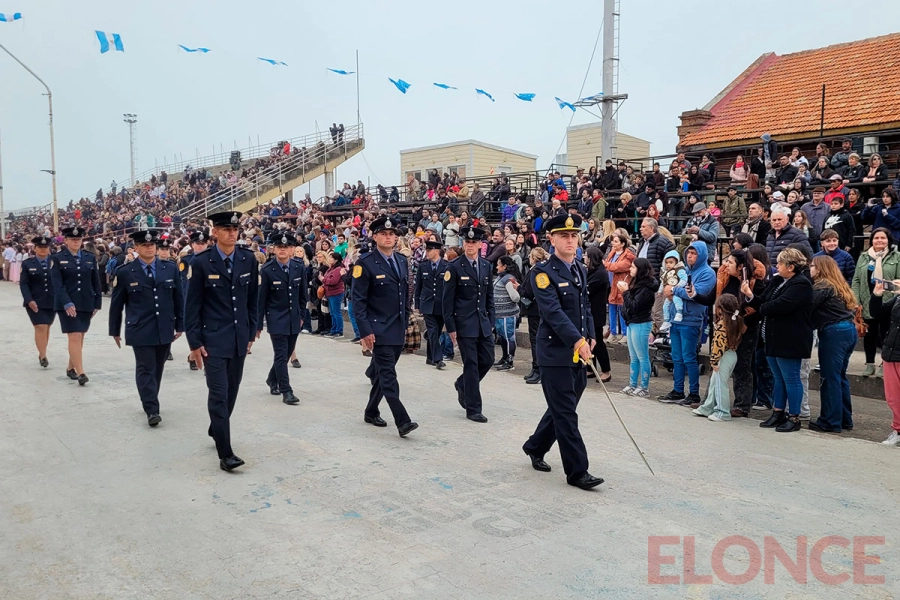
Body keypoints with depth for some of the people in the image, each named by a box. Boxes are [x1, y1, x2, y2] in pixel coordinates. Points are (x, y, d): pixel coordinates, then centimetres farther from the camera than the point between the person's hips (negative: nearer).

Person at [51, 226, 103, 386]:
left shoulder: (90, 258, 8)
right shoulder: (58, 258, 0)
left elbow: (96, 283, 10)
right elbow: (57, 284, -9)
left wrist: (97, 303, 5)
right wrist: (67, 303, -18)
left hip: (86, 304, 4)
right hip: (67, 305, -4)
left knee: (80, 337, 10)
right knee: (74, 337, -10)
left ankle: (71, 367, 26)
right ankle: (80, 373, -10)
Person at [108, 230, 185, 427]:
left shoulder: (171, 269, 4)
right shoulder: (124, 272, -2)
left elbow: (178, 298, 9)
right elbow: (116, 303, 4)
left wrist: (180, 325, 8)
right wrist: (115, 330, 7)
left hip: (165, 329, 3)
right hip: (140, 330, -3)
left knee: (157, 369, 13)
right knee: (145, 369, -5)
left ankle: (150, 402, 29)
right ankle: (152, 410, -4)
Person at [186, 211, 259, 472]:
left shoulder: (249, 259, 1)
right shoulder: (201, 262, -8)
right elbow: (193, 305, -5)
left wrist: (251, 332, 9)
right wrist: (194, 342, -7)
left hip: (240, 337, 4)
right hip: (213, 338, -4)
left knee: (232, 390, 14)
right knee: (218, 393, -7)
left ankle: (216, 430, 38)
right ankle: (225, 453, -2)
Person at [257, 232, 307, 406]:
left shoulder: (299, 267, -2)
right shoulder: (267, 270, -11)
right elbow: (261, 299, -8)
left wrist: (301, 315, 11)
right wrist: (258, 324, -7)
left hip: (294, 318, 4)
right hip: (276, 318, -4)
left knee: (287, 353, 14)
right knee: (281, 355, -6)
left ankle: (273, 379, 37)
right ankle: (286, 391, -1)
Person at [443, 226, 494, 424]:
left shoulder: (486, 266, 9)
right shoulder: (455, 267, -7)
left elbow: (489, 295, 14)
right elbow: (447, 300, -7)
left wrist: (491, 321, 9)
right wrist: (450, 327, -10)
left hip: (483, 322, 6)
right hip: (464, 323, -5)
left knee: (487, 360, 8)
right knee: (471, 365, -2)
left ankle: (462, 385, 34)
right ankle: (473, 409, 8)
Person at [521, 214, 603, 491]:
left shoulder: (580, 270, 12)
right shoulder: (543, 272, -12)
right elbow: (553, 311, -23)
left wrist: (590, 336, 8)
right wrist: (577, 340, -32)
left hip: (578, 352, 8)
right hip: (555, 353, -8)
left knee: (562, 408, 18)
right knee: (566, 413, -2)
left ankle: (535, 448, 37)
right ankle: (577, 471, 7)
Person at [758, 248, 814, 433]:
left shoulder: (801, 284, -16)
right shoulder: (778, 281, 14)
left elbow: (781, 306, -25)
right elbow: (765, 301, 13)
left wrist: (762, 309, -9)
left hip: (789, 340, -9)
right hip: (774, 338, 9)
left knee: (790, 378, 0)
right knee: (779, 378, 16)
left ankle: (794, 418, 9)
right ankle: (778, 413, 25)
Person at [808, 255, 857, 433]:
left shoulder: (822, 286, -9)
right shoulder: (838, 285, 19)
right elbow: (851, 308, 20)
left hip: (833, 333, -9)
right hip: (849, 330, 9)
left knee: (830, 378, -3)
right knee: (840, 376, 16)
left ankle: (830, 422, 1)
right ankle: (845, 419, 22)